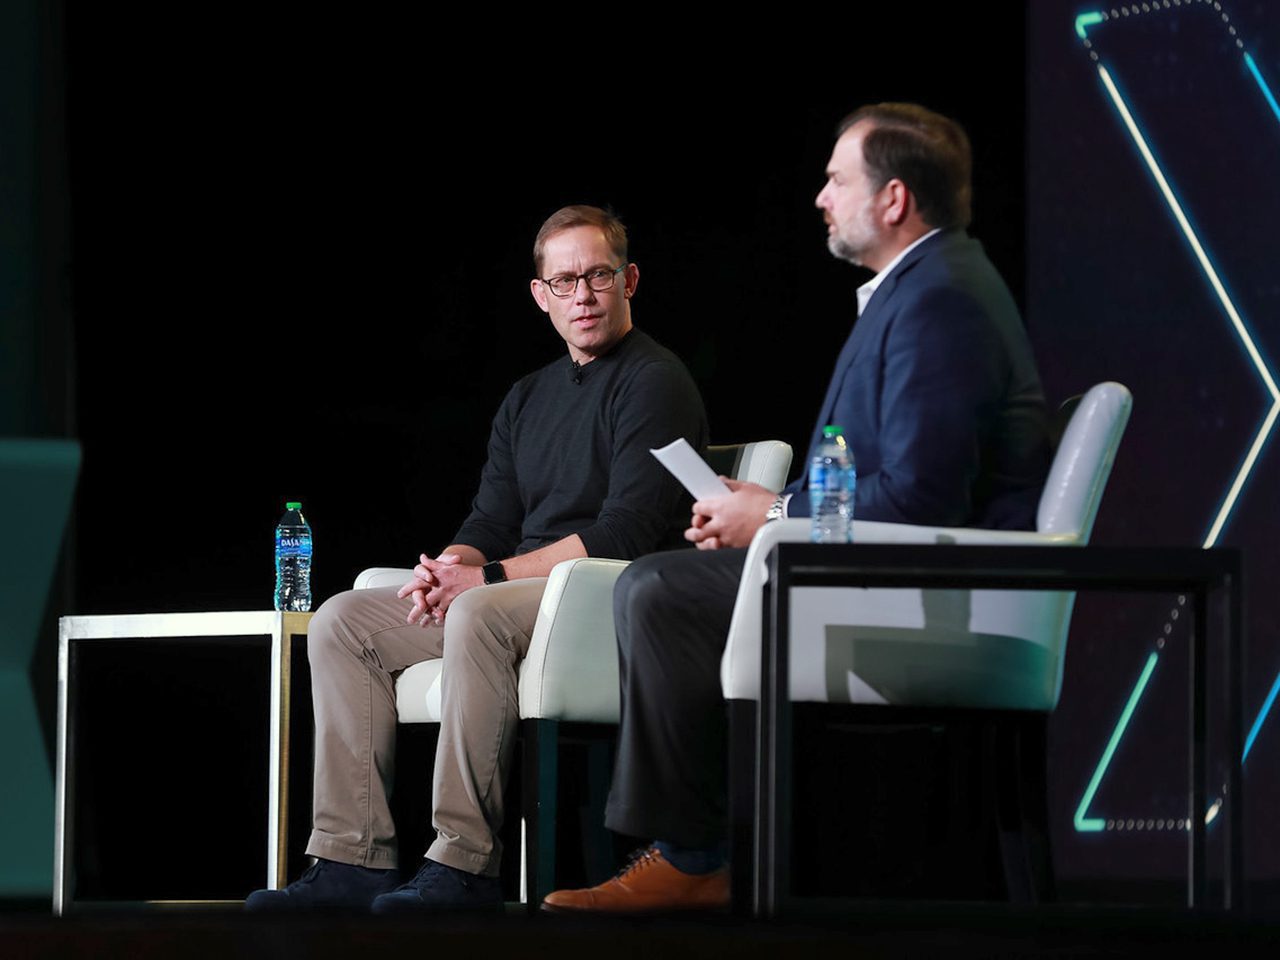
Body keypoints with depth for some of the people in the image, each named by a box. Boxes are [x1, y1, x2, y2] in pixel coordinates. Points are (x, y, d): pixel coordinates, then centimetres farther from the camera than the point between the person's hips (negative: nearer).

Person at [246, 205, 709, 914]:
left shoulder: (654, 382, -6)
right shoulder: (529, 397, 22)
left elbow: (628, 532, -16)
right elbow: (491, 521, 18)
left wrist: (487, 578, -17)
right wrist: (447, 569, -8)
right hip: (521, 590, 9)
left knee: (479, 616, -37)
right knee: (342, 621, -5)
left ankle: (463, 865, -38)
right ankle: (353, 858, -15)